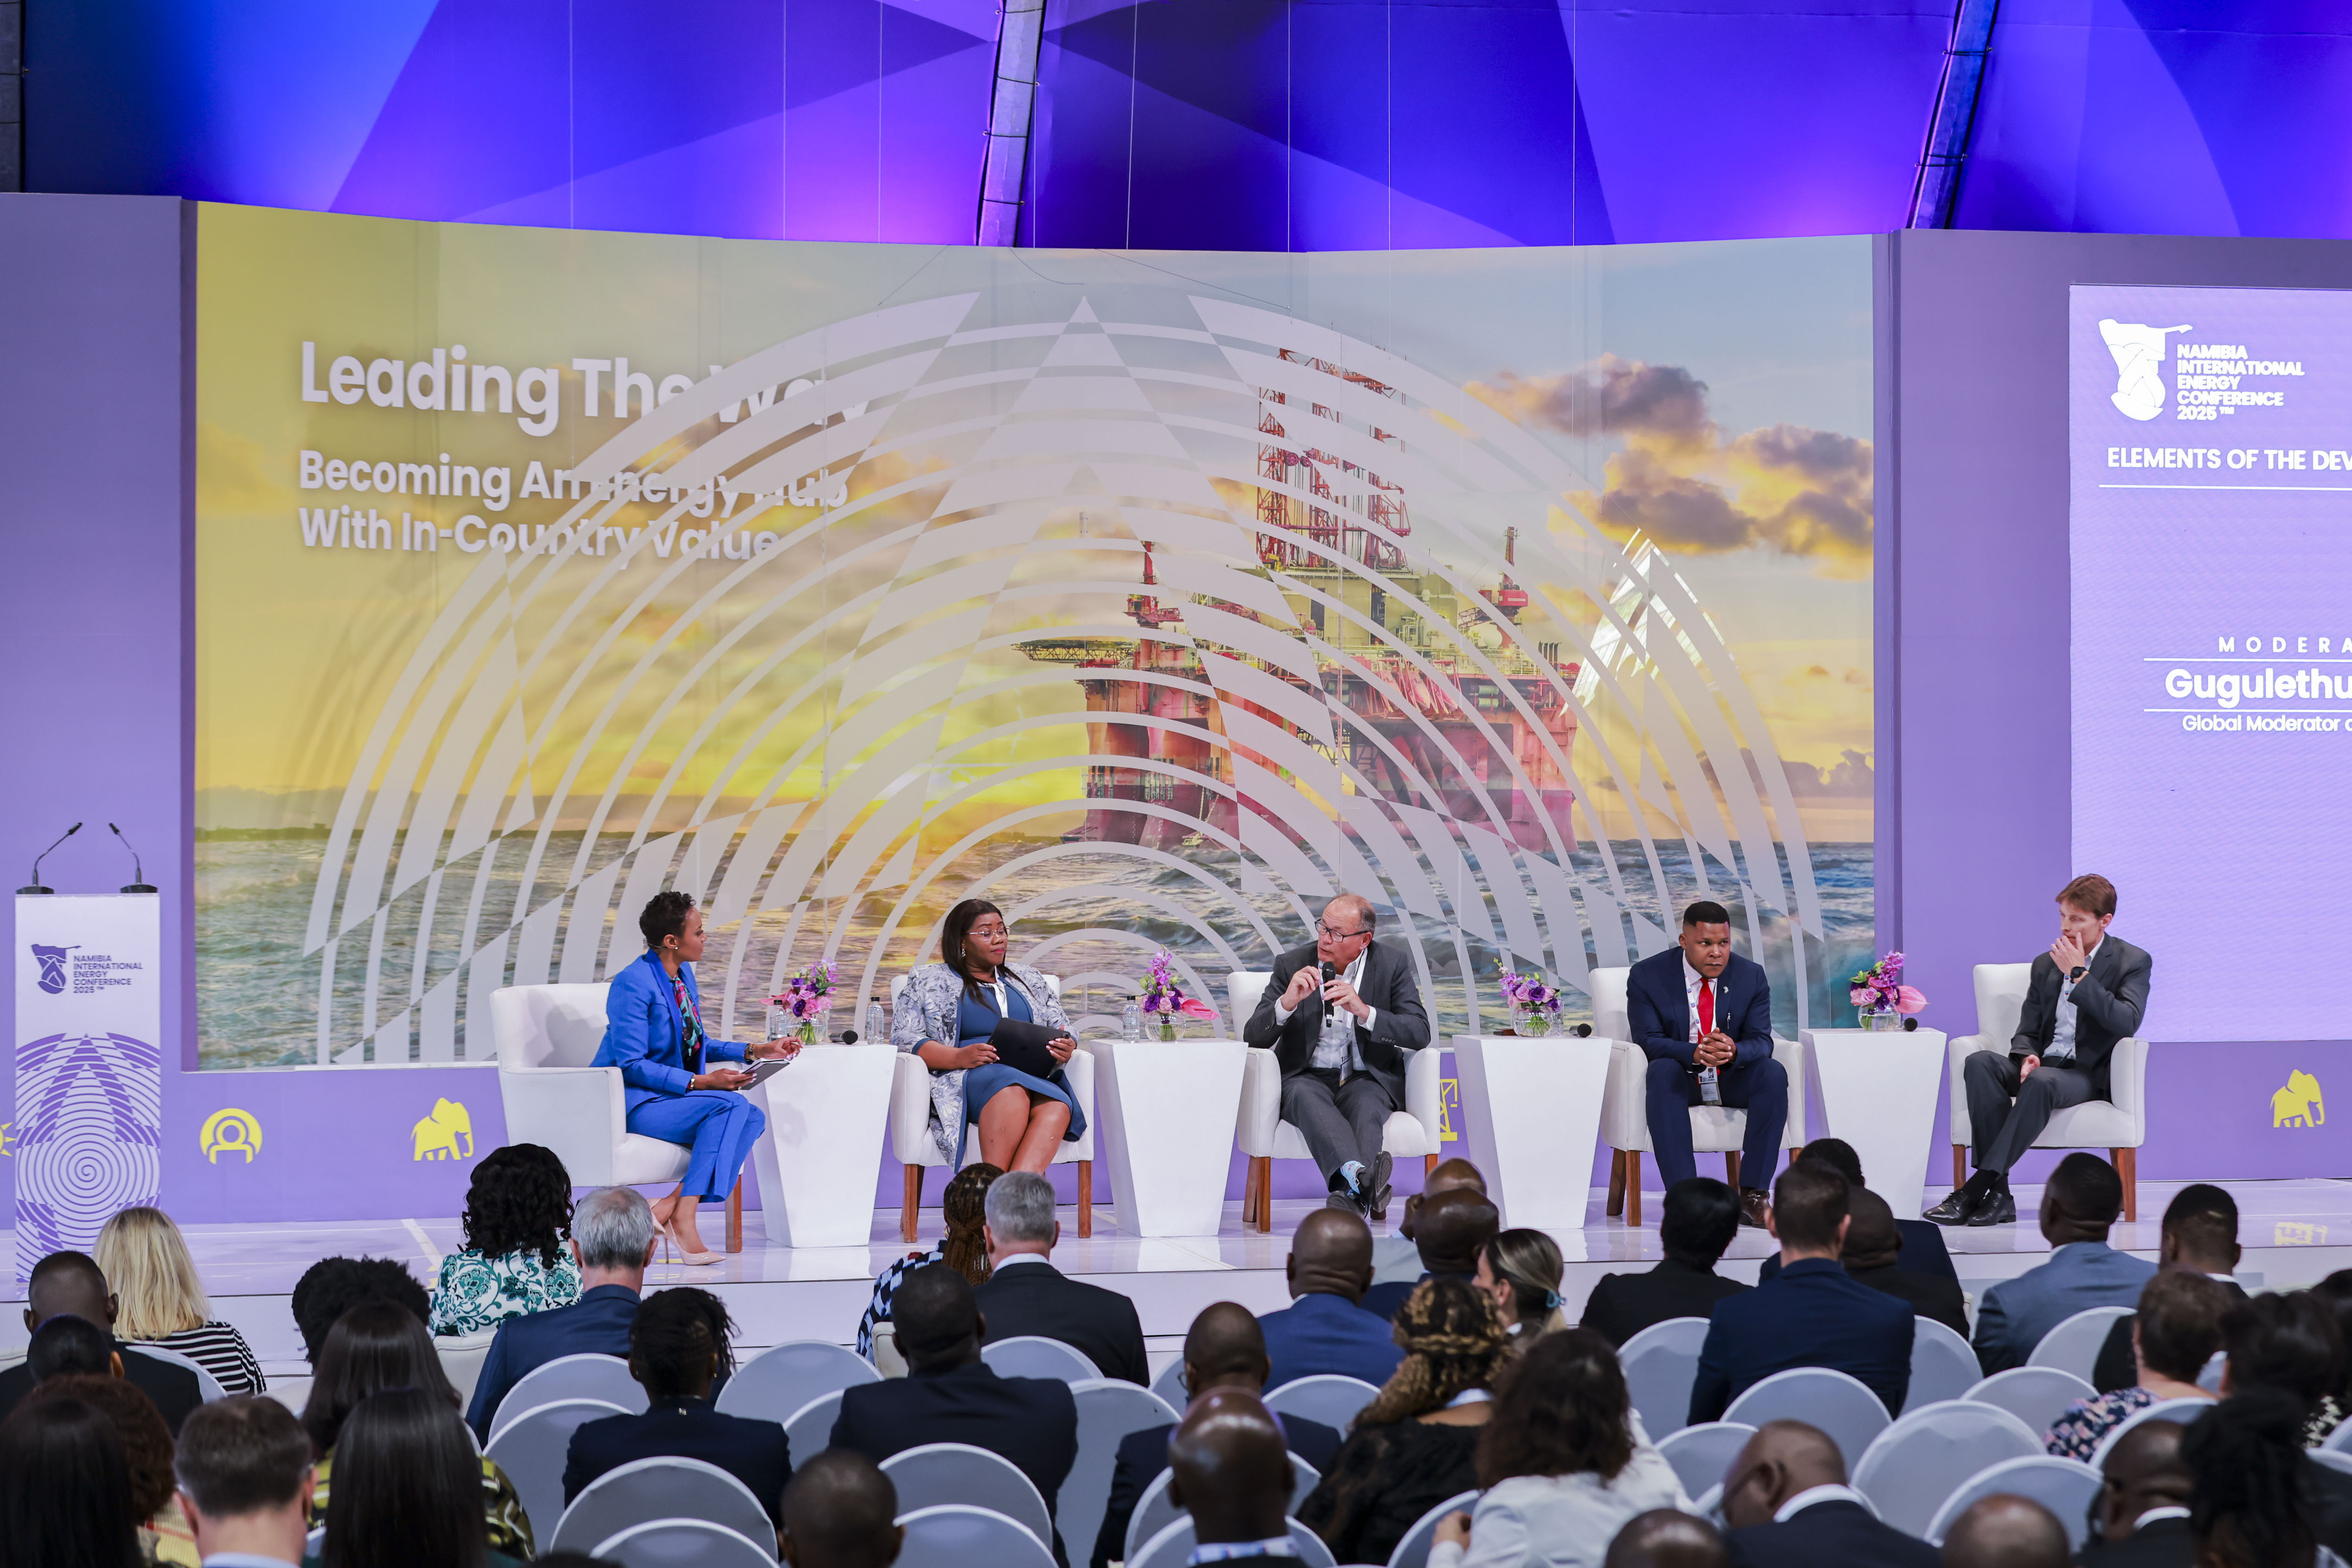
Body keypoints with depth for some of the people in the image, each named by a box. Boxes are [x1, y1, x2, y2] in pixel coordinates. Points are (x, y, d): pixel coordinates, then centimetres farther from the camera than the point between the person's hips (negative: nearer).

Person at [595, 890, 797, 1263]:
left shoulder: (684, 974, 10)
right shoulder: (632, 984, -18)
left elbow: (696, 1045, 21)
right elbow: (631, 1064, -21)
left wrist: (755, 1051, 10)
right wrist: (699, 1082, -26)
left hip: (673, 1094, 9)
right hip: (631, 1100, -9)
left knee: (752, 1118, -16)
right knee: (729, 1104, -28)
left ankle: (671, 1206, -23)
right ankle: (683, 1217, -28)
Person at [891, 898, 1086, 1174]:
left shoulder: (1029, 980, 27)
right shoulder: (927, 982, 15)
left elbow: (1063, 1029, 25)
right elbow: (904, 1038, 3)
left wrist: (1065, 1049, -3)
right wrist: (958, 1057, -16)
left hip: (1034, 1076, 3)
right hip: (964, 1077, -3)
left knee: (1057, 1107, -36)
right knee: (1011, 1090, -40)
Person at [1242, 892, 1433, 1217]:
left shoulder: (1393, 965, 3)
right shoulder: (1292, 965, 4)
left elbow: (1419, 1034, -8)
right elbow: (1253, 1038, -2)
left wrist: (1364, 1011, -23)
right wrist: (1287, 1002, -22)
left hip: (1366, 1078, 0)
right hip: (1307, 1077, 0)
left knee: (1366, 1105, -36)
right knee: (1304, 1095, -36)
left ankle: (1350, 1195, -59)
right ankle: (1359, 1175, -62)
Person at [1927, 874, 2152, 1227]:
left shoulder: (2132, 962, 2)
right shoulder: (2045, 965, 18)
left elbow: (2127, 1022, -15)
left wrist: (2078, 974, -13)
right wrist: (2026, 1057, -8)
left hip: (2089, 1076, -5)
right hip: (2043, 1066, 5)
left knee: (2041, 1082, -39)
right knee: (1981, 1063, -27)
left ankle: (1977, 1188, -40)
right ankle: (1998, 1192, -36)